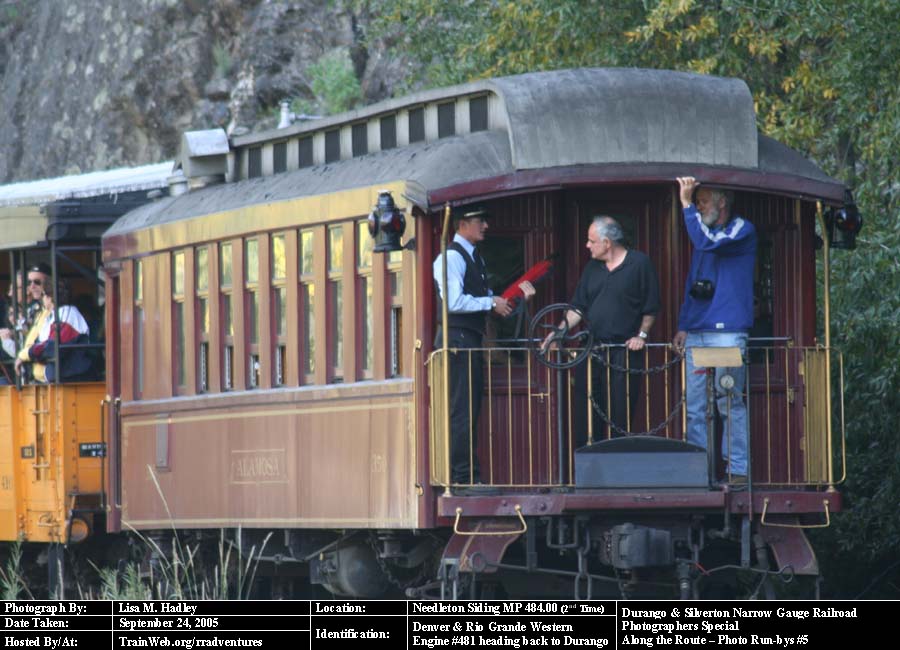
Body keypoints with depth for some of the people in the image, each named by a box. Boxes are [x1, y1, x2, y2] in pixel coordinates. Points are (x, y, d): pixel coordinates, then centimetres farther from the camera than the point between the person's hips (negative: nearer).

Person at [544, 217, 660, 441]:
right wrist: (559, 331, 2)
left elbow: (651, 307, 0)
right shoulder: (593, 268, 14)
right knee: (586, 414, 2)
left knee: (621, 415, -3)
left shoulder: (639, 263, -2)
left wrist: (642, 335, -8)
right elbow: (578, 307, 14)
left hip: (625, 351, -5)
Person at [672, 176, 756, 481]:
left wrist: (686, 204, -15)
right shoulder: (705, 233, 23)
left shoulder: (742, 230, 0)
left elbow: (707, 242, -18)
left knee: (730, 404, -7)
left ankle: (738, 469, -3)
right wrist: (683, 326, 21)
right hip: (696, 334, 7)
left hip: (727, 331, -7)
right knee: (695, 408, 3)